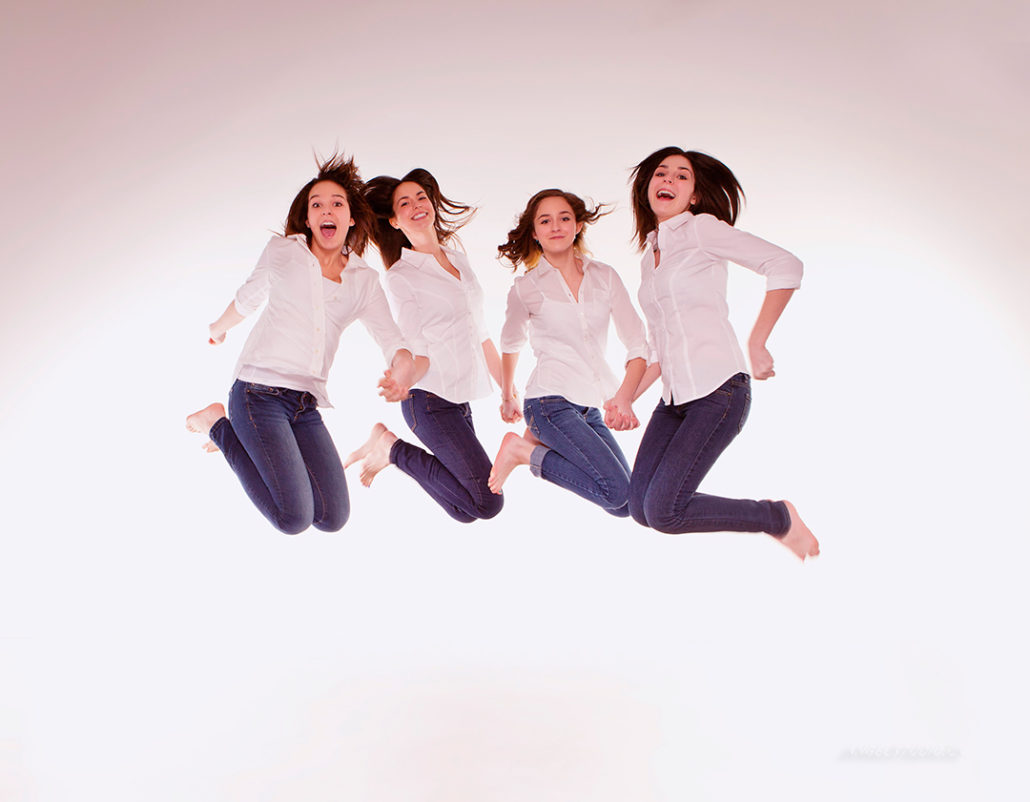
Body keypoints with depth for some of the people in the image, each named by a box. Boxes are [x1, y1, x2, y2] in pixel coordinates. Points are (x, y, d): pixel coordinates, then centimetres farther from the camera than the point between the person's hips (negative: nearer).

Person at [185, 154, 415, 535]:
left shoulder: (365, 281, 7)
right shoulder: (282, 251, 1)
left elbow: (392, 340, -2)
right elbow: (249, 298, 18)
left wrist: (403, 369, -25)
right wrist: (219, 329, 34)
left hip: (306, 403, 5)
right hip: (258, 392, -4)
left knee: (334, 518, 2)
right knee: (294, 519, -13)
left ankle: (254, 445, 22)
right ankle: (220, 426, 8)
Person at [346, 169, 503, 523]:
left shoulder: (459, 260, 15)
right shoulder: (400, 276, -5)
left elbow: (480, 335, 19)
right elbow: (418, 351, -11)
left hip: (462, 398, 7)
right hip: (430, 400, -7)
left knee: (465, 510, 8)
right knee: (487, 503, -10)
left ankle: (390, 445, 21)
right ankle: (394, 448, 3)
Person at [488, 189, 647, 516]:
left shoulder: (605, 277, 7)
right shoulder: (526, 288, 1)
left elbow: (637, 343, 4)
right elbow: (511, 343, 18)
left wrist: (624, 397, -12)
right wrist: (507, 397, 29)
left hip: (591, 407, 5)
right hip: (551, 401, -5)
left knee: (626, 505, 5)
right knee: (618, 493, -18)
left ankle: (542, 441, 16)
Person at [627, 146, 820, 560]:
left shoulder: (700, 228, -3)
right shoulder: (649, 256, 19)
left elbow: (786, 266, -13)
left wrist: (756, 344, -14)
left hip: (718, 389, -8)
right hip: (674, 397, 8)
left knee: (663, 511, -15)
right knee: (640, 507, -2)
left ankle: (780, 518, 7)